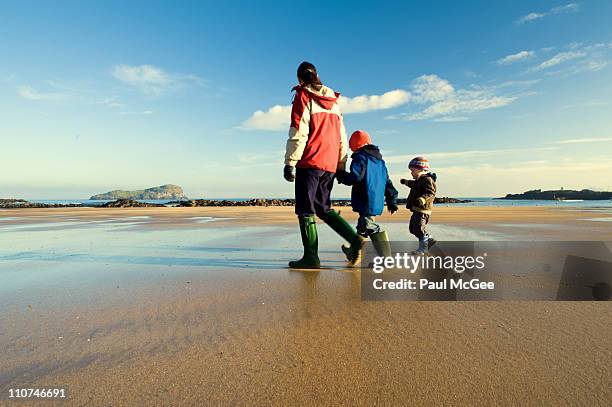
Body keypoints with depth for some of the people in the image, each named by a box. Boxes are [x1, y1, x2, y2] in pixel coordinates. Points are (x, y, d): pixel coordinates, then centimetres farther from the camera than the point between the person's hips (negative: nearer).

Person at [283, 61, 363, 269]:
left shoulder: (303, 96, 1)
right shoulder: (333, 101, 21)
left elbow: (298, 133, -10)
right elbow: (342, 136, 18)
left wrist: (290, 162, -11)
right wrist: (341, 165, 21)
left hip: (309, 162, -6)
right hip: (330, 164, 7)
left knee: (305, 210, -1)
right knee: (323, 208, 15)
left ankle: (311, 257, -1)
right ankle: (354, 239, 3)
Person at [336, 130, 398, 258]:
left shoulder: (360, 157, -7)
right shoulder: (380, 161, 18)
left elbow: (355, 178, -20)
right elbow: (388, 183, 19)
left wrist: (340, 174, -4)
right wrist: (392, 201, 23)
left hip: (366, 203, -9)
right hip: (377, 203, 9)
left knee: (370, 227, -8)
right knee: (363, 227, 18)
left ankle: (386, 257, -7)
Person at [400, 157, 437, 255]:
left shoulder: (427, 180, -14)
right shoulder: (418, 181, 17)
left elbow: (431, 193, -26)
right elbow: (413, 184, 42)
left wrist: (422, 199, -41)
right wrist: (406, 182, 56)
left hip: (422, 210, -10)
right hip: (416, 210, 11)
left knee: (419, 229, -9)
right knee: (413, 228, 15)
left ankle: (423, 248, 2)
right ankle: (429, 239, 25)